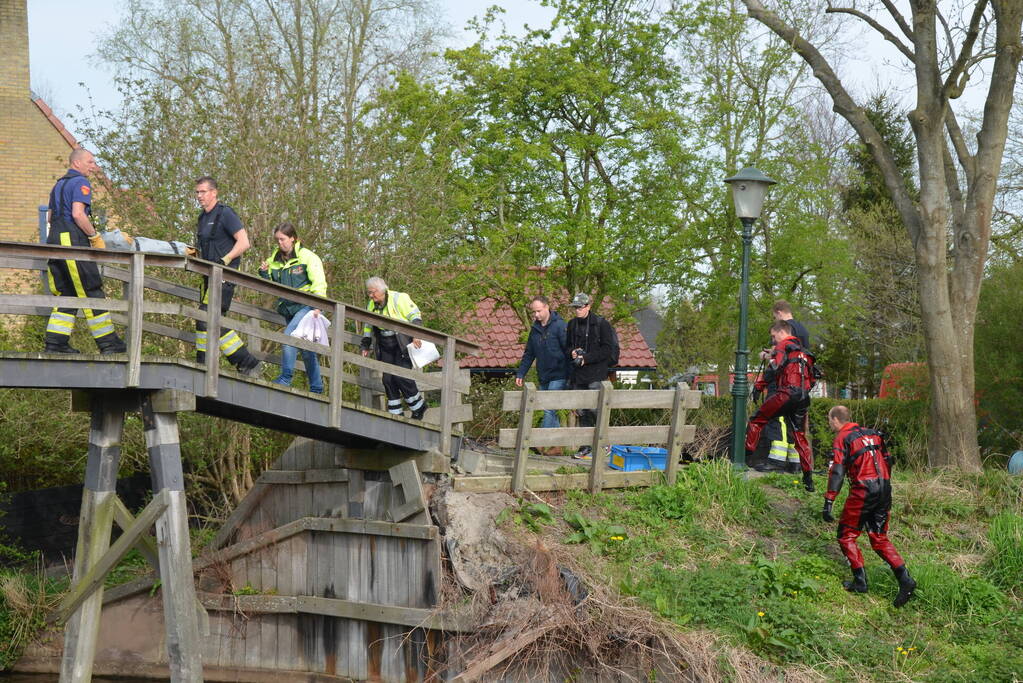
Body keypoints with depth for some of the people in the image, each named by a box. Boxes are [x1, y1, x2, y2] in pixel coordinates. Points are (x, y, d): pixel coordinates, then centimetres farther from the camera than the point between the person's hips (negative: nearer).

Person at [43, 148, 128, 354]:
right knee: (92, 292, -6)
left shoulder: (59, 184, 23)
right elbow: (78, 213, -18)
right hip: (74, 241, -9)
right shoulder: (80, 182, -6)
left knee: (66, 294, 9)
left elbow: (50, 216, 26)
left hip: (55, 239, 9)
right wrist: (95, 236, -11)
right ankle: (108, 342, -5)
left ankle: (55, 343, 2)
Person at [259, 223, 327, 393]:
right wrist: (264, 273, -1)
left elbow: (319, 283, -10)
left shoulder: (307, 256, -4)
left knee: (289, 335, -26)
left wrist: (317, 306, -22)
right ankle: (316, 388, 16)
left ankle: (285, 378, -24)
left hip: (306, 307, -6)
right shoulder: (274, 259, 11)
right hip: (288, 308, 6)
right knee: (306, 350, 10)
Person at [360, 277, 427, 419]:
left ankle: (419, 406, 3)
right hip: (385, 347, 7)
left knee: (401, 377, -15)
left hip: (402, 345, -7)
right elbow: (368, 327, 24)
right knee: (387, 378, -1)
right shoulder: (371, 305, 13)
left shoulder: (398, 298, -9)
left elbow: (415, 316, -10)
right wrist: (366, 346, 21)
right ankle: (395, 412, 7)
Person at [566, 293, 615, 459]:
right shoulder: (572, 324, 12)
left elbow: (607, 350, -8)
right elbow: (568, 345, 21)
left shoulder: (601, 324, -5)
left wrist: (586, 358, -16)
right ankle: (586, 447, 12)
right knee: (582, 412, 6)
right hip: (578, 374, 6)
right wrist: (572, 352, -3)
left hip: (596, 373, -6)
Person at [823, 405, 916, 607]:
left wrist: (828, 503, -17)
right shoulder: (870, 433, 18)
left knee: (846, 535, 8)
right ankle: (905, 579, -2)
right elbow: (887, 462, 21)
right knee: (880, 539, 13)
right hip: (884, 488, 7)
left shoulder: (842, 438, -4)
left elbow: (837, 471, -14)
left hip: (863, 490, -7)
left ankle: (860, 581, 2)